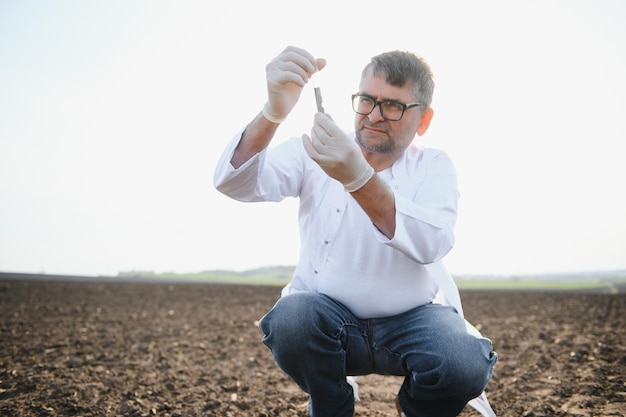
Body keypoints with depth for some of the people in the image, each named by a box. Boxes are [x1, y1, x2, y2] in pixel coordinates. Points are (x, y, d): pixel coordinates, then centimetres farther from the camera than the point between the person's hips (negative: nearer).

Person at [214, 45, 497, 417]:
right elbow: (234, 184, -17)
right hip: (328, 316, 0)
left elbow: (431, 244, -22)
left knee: (465, 366, -29)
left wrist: (358, 177, -37)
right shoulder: (315, 150, -1)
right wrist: (273, 114, -36)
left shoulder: (433, 166, -1)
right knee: (292, 317, -31)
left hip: (414, 319, 0)